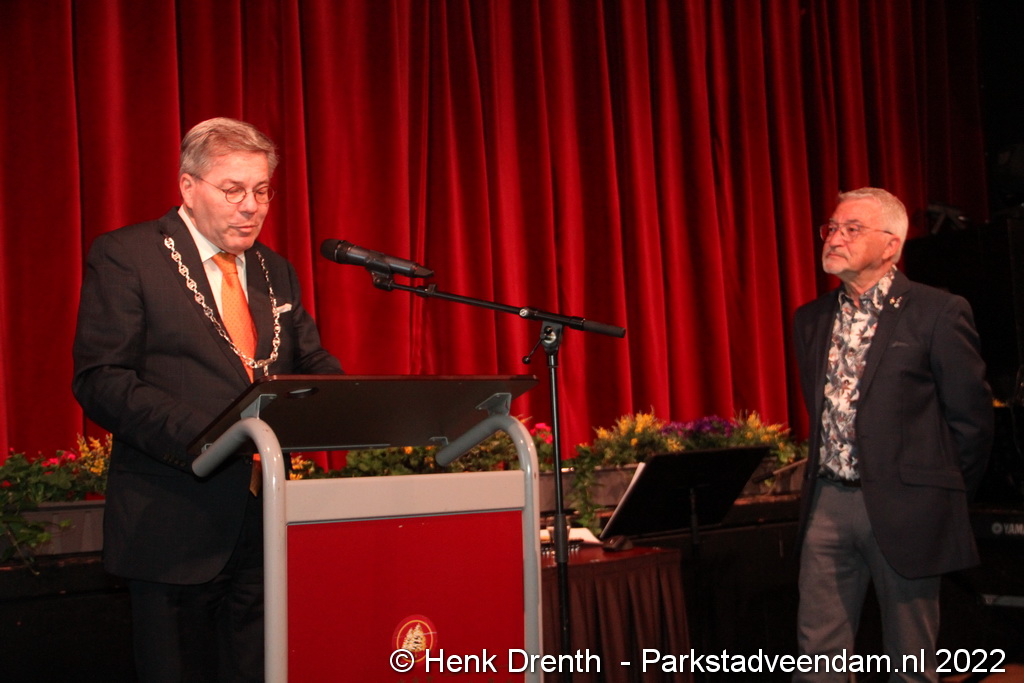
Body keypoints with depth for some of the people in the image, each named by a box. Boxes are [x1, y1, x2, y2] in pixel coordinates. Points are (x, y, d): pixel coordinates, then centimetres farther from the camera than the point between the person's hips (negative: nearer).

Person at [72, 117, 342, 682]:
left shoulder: (275, 271, 17)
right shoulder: (125, 256, -3)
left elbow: (314, 366, 18)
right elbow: (99, 380, -10)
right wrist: (202, 436, -23)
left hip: (270, 516, 5)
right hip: (177, 523, -5)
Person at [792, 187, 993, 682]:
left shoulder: (939, 313, -6)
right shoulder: (811, 319, 11)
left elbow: (971, 417, -3)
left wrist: (942, 497, 4)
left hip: (904, 510, -4)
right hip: (827, 503, 5)